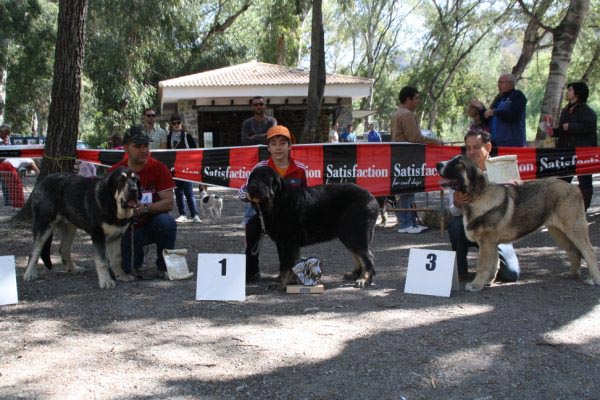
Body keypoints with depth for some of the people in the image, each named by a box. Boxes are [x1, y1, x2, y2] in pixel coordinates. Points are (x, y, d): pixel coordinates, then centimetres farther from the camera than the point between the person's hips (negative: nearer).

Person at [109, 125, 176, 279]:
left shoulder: (159, 168, -10)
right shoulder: (115, 172, -7)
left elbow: (169, 203, -17)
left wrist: (145, 208, -32)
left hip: (152, 224, 0)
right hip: (127, 229, 0)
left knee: (167, 222, -35)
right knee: (127, 268, -21)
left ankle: (164, 268, -12)